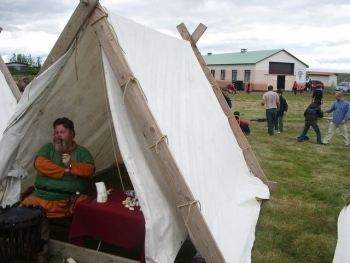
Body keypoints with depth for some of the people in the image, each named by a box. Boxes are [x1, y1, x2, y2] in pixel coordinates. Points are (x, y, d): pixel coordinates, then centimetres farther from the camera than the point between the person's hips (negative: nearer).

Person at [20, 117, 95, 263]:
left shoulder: (81, 151, 15)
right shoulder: (47, 148, 16)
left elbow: (89, 169, 1)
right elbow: (39, 163, -4)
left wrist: (71, 165, -13)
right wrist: (64, 170, -8)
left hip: (73, 198, -1)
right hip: (44, 195, 1)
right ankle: (41, 249, -17)